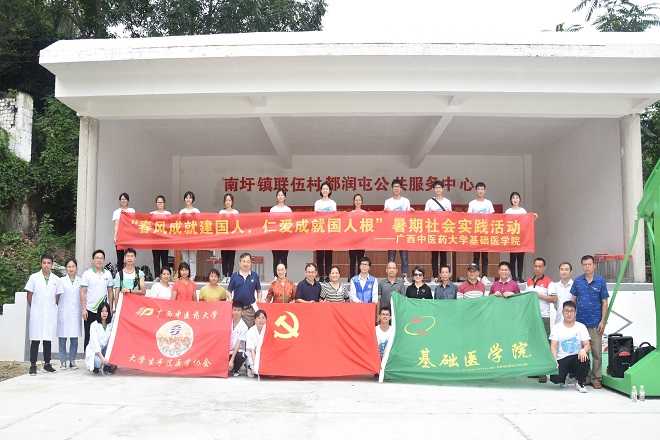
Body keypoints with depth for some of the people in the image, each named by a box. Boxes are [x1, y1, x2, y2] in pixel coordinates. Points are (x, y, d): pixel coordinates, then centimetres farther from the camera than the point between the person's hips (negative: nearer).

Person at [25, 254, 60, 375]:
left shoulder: (56, 279, 6)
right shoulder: (34, 277, 1)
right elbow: (29, 295, 5)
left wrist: (53, 307, 7)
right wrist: (33, 308, 4)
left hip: (51, 314, 2)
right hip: (36, 314, -2)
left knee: (48, 340, 7)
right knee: (35, 340, -2)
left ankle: (47, 363, 16)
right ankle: (33, 365, 4)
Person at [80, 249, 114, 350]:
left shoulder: (108, 274, 9)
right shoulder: (87, 274, 0)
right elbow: (83, 292, -3)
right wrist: (83, 309, -9)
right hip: (90, 310, -2)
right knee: (89, 337, 4)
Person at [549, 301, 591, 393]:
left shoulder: (581, 327, 5)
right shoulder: (557, 327, 5)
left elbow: (587, 345, -4)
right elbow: (553, 346, -2)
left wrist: (584, 350, -29)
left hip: (576, 358, 0)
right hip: (561, 359, 0)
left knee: (584, 357, -36)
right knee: (555, 378, -28)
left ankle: (580, 383, -9)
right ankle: (564, 377, 13)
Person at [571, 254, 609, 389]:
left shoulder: (600, 281, -1)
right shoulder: (577, 281, 4)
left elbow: (604, 302, 1)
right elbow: (573, 300, 10)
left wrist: (602, 321, -5)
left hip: (595, 323, -2)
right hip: (580, 321, 2)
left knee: (597, 351, 0)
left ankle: (596, 378, 10)